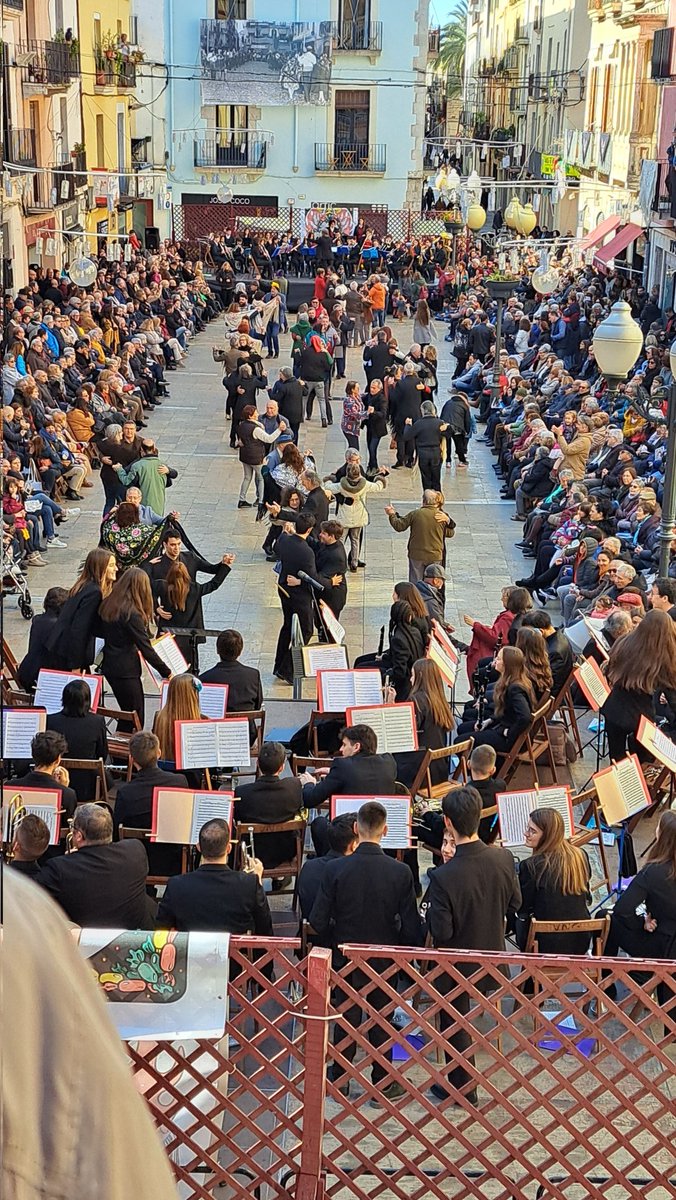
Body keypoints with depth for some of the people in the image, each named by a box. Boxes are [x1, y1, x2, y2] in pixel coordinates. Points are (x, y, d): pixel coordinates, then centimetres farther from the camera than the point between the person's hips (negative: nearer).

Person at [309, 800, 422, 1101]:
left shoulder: (336, 869, -17)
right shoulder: (400, 872, -17)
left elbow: (318, 921, -13)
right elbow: (411, 927, -13)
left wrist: (338, 939, 7)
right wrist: (402, 949, 8)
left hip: (346, 959, 0)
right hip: (385, 960, 0)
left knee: (345, 1020, 16)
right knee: (381, 1022, 15)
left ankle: (339, 1082, 28)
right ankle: (382, 1084, 26)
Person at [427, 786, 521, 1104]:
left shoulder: (444, 877, -34)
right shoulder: (503, 858, -18)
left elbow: (441, 931, -26)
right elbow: (514, 902, -1)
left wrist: (431, 911, -8)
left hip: (456, 963, -5)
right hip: (491, 956, 5)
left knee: (454, 1025, 18)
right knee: (460, 1020, 28)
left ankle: (463, 1089, 35)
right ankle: (461, 1078, 45)